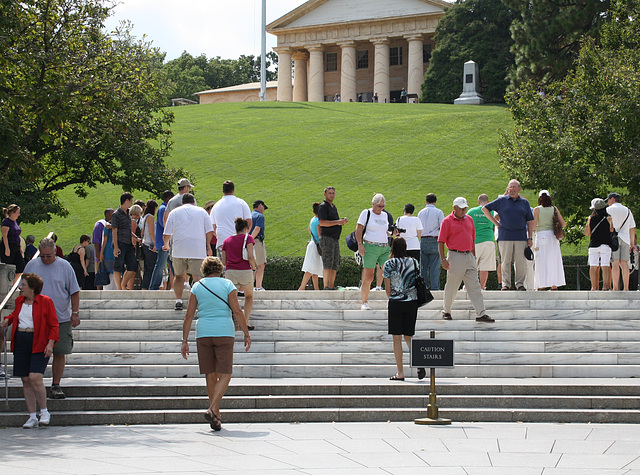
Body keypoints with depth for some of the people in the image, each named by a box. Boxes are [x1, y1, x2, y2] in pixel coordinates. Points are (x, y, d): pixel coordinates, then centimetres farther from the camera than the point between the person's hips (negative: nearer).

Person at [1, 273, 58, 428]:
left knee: (35, 378, -18)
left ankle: (44, 412, -1)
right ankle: (32, 417, 8)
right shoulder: (19, 301, 12)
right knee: (26, 380, 2)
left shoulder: (45, 302, -4)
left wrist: (50, 344, -13)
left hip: (39, 344, -6)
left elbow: (53, 325, -3)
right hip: (21, 343, 6)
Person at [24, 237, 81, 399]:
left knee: (60, 353, -1)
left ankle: (56, 386, 7)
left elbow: (74, 292, 5)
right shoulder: (32, 265, 5)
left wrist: (75, 313, -1)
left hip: (61, 319, -1)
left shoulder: (64, 266, 1)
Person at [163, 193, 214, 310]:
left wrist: (166, 245, 28)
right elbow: (210, 231, 6)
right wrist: (208, 246, 16)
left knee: (179, 276, 16)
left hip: (179, 250, 1)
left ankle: (178, 300, 8)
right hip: (198, 250, -1)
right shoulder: (201, 211, 12)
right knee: (197, 277, -5)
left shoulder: (174, 212, 12)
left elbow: (166, 234, 10)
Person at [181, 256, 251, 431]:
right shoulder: (227, 285, 2)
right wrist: (246, 334, 1)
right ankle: (212, 409, -21)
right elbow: (237, 311, -5)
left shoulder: (197, 287, 8)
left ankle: (216, 417, 12)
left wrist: (185, 341, 7)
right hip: (224, 332, -2)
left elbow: (189, 316, 4)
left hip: (203, 333, 2)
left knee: (211, 375, 9)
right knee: (225, 375, -1)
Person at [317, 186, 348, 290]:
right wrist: (337, 222, -22)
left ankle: (332, 287, 11)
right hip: (327, 238, -9)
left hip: (335, 239, 9)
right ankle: (326, 287, -17)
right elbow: (322, 223, -19)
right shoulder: (323, 206, -7)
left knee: (335, 265, 8)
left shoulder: (333, 207, 21)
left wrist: (343, 221, 7)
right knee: (327, 264, -14)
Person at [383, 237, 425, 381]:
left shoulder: (389, 264, -5)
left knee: (397, 338, 2)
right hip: (412, 302, 3)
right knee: (408, 336, 12)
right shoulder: (414, 262, 5)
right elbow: (416, 282, 10)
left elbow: (387, 288, -1)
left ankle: (400, 372, 1)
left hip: (395, 303, -3)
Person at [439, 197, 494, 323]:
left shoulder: (469, 219, 14)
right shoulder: (447, 221, -3)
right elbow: (441, 242, -5)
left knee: (475, 286, -1)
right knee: (451, 286, 3)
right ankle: (446, 311, 21)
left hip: (469, 256, 5)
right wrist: (443, 259, -12)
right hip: (455, 256, -5)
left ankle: (481, 314, -4)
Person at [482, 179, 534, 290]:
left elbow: (529, 221, 13)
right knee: (505, 261, -1)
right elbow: (485, 208, 11)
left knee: (521, 262, -1)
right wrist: (495, 223, 5)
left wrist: (530, 238, 6)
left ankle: (520, 284, 7)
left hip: (521, 237, 1)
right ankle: (505, 284, 4)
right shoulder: (502, 201, 7)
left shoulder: (524, 203, 12)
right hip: (505, 236, -1)